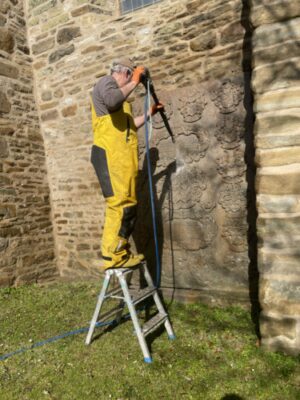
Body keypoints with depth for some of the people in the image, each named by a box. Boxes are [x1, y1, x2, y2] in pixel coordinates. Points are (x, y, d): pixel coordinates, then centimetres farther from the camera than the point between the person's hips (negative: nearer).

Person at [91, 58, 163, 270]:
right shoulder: (107, 82, 3)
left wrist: (149, 113, 34)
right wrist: (134, 82, -12)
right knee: (121, 204, -16)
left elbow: (128, 126, 34)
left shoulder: (117, 90, 31)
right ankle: (114, 255, -12)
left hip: (120, 157, 10)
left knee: (126, 205, 8)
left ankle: (121, 252, 14)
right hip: (110, 155, -10)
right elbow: (111, 101, -23)